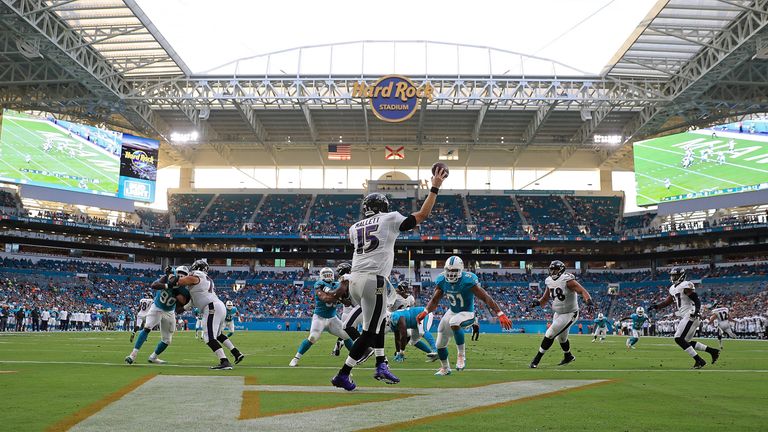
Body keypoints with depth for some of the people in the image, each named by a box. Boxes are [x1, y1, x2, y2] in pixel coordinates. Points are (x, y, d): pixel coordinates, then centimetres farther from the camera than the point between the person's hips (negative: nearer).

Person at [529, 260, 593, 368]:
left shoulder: (567, 280, -21)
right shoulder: (550, 282, 1)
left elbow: (582, 291, -27)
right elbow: (545, 298, 11)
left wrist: (588, 300, -47)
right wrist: (538, 302, -9)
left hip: (569, 314, -8)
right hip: (558, 314, 8)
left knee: (549, 335, -13)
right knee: (562, 337, 25)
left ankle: (537, 359, -4)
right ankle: (568, 356, 51)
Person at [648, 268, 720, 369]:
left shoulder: (686, 286, -12)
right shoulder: (673, 288, 16)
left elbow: (696, 300, -19)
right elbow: (667, 302, 24)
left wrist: (697, 310, -35)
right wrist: (656, 306, 11)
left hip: (691, 316, -10)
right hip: (686, 317, 10)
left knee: (679, 339, -12)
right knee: (686, 342, 12)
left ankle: (699, 360, -8)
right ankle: (713, 351, 18)